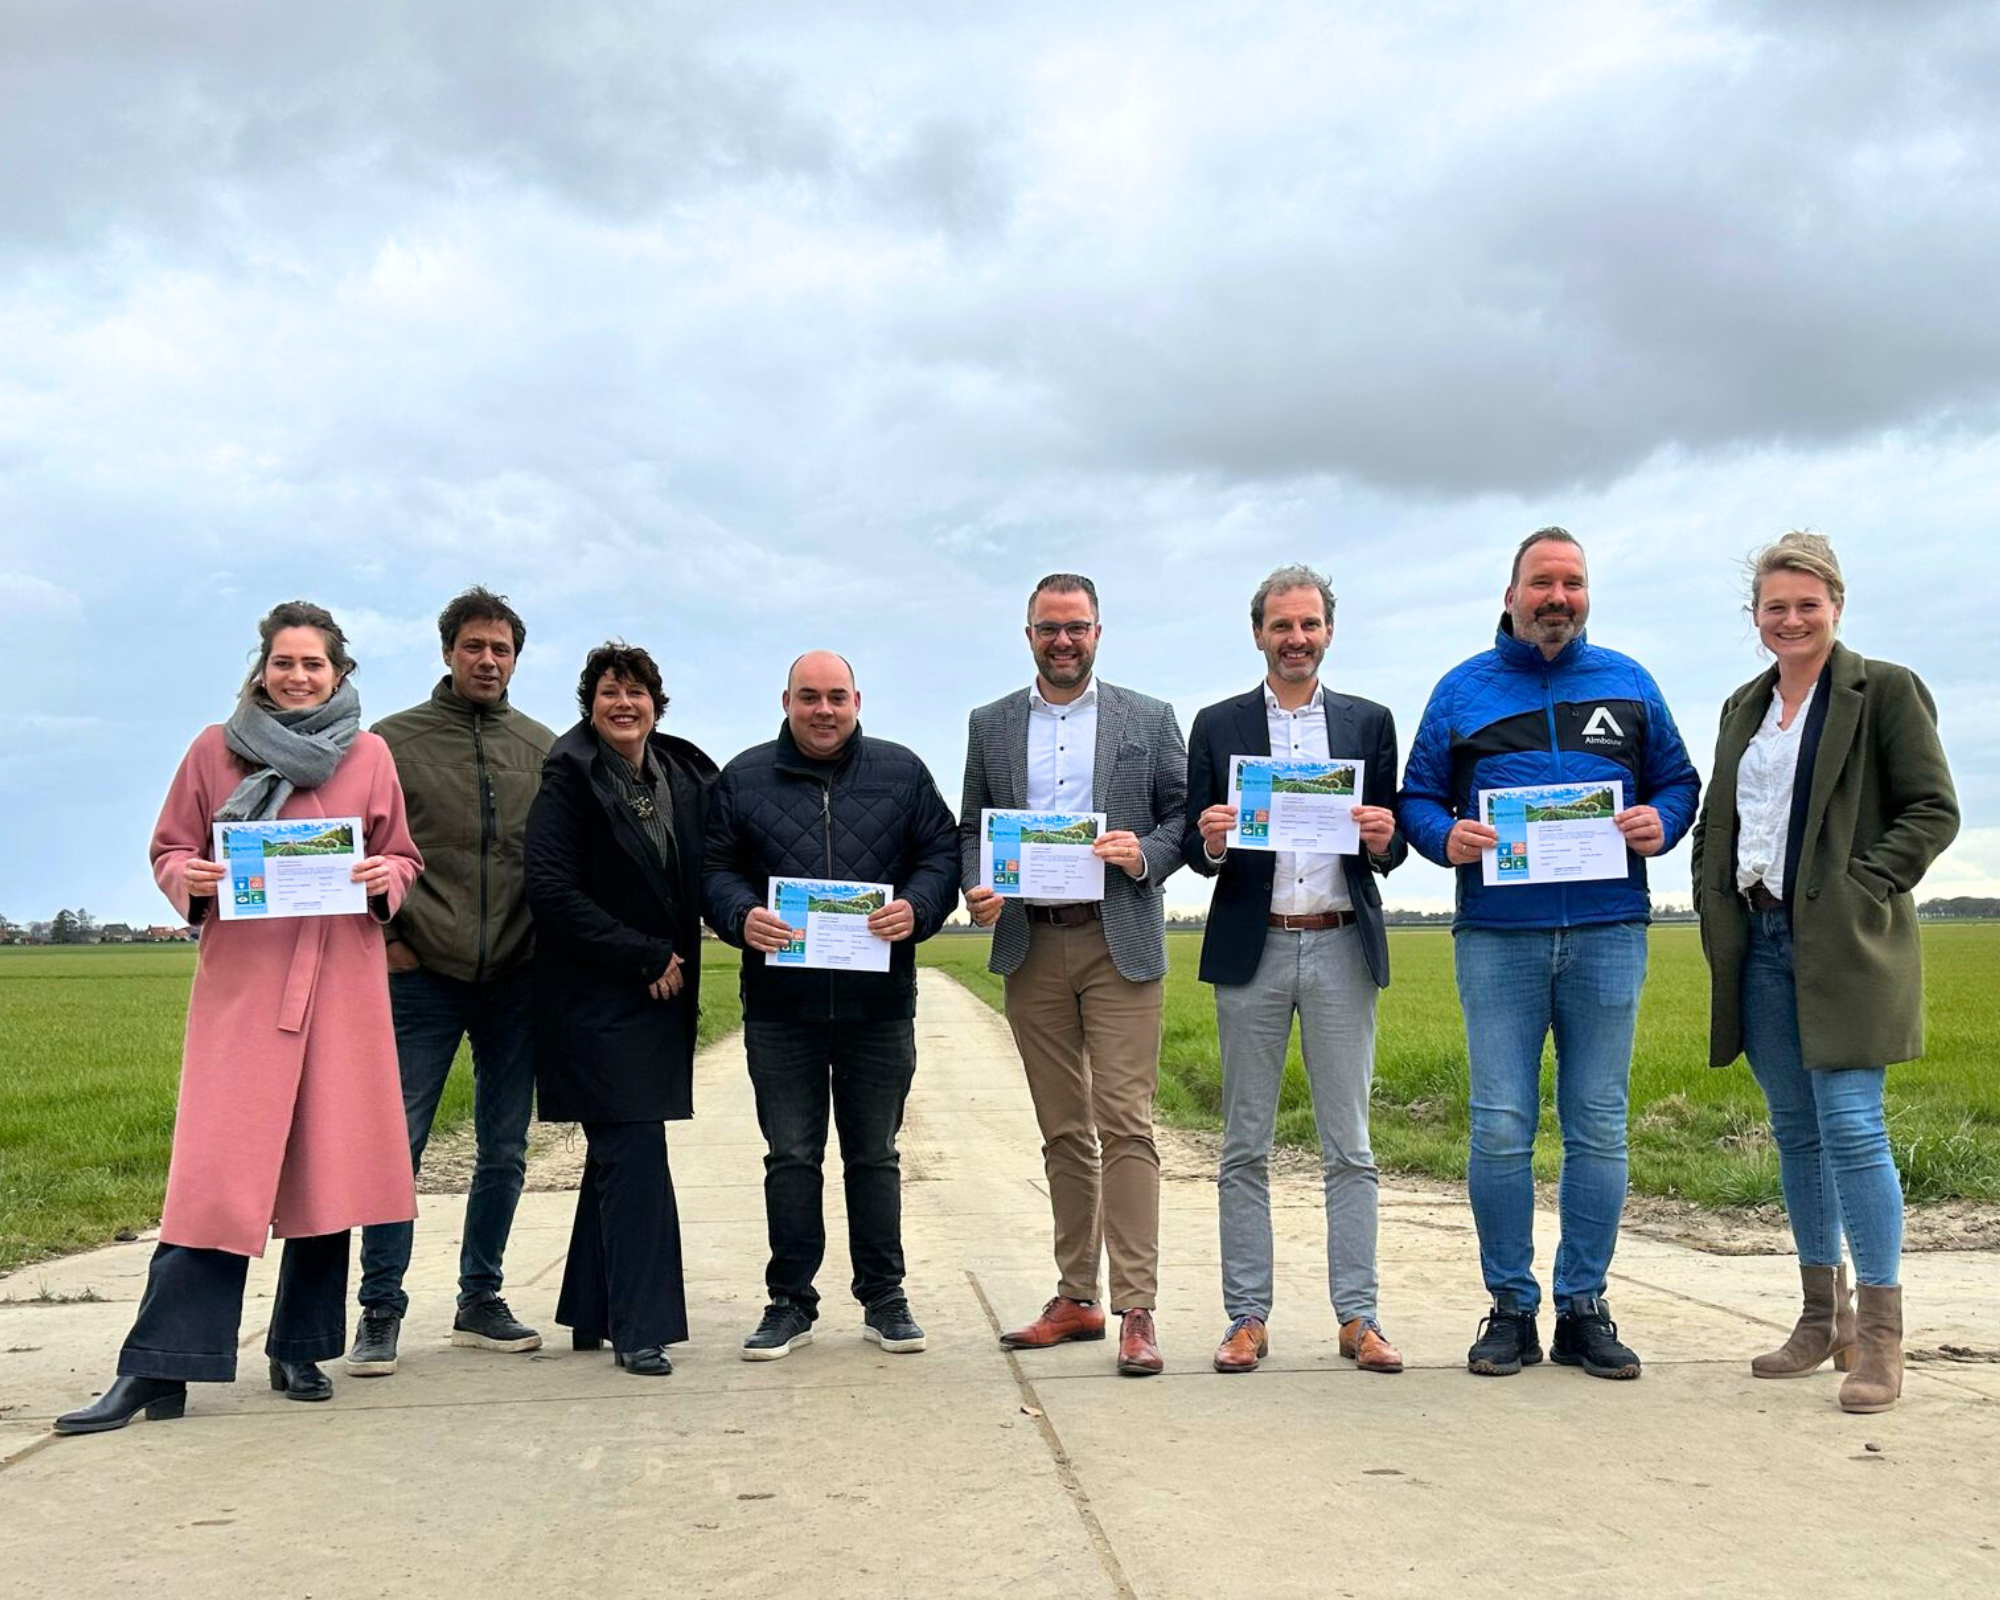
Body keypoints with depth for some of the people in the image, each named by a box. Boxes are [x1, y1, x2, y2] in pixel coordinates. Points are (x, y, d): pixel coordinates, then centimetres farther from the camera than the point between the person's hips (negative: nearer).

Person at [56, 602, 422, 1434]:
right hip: (241, 977, -2)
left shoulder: (369, 756, 9)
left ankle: (301, 1351, 17)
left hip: (342, 981, 2)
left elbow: (403, 857, 15)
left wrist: (386, 878, -7)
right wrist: (191, 878, -11)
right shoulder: (216, 749, 6)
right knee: (216, 1169, -8)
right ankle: (157, 1371, -5)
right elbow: (168, 851, 10)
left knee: (329, 1166, 5)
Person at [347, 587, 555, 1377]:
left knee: (504, 1151, 9)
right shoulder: (394, 740, 2)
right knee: (397, 1144, -3)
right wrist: (384, 935, -6)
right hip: (422, 977, -3)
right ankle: (381, 1310, 8)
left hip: (516, 979, 3)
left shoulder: (543, 748, 8)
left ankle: (480, 1299, 21)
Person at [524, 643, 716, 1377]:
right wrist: (644, 957, -14)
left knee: (618, 1153, 12)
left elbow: (703, 876, 16)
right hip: (596, 999, -6)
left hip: (662, 992, 6)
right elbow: (551, 890, -14)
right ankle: (641, 1328, -3)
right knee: (633, 1154, -9)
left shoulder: (685, 775, 8)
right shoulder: (569, 778, -8)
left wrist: (678, 959, 0)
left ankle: (592, 1313, 22)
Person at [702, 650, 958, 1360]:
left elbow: (941, 856, 5)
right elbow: (714, 869, 4)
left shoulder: (901, 772, 7)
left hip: (879, 1004, 0)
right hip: (779, 1003, 0)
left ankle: (884, 1300, 20)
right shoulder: (744, 777, 7)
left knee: (874, 1155, 10)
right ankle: (789, 1302, 16)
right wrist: (743, 916, -16)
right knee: (790, 1157, 6)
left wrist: (915, 909, -14)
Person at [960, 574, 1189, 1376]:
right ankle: (1076, 1296, 17)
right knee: (1063, 1130, 9)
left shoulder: (1149, 720, 7)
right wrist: (977, 889, -6)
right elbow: (971, 826, 13)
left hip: (1118, 942, -3)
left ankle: (1136, 1310, -8)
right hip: (1031, 946, 3)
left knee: (1125, 1123, -9)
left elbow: (1184, 814, 6)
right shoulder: (990, 725, 13)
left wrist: (1145, 854, -14)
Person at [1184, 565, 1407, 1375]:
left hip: (1341, 948, 0)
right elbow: (1196, 851, 6)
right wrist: (1211, 841, -16)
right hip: (1252, 949, 0)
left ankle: (1357, 1318, 8)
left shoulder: (1369, 722, 10)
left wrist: (1383, 839, -13)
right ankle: (1247, 1318, 10)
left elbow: (1389, 848, 9)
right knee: (1245, 1148, 3)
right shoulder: (1217, 725, 8)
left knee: (1349, 1147, 3)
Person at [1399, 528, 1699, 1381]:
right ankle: (1510, 1308, 9)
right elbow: (1416, 797, 10)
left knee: (1598, 1126, 4)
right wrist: (1447, 837, -11)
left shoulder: (1627, 683, 13)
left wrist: (1660, 822, -5)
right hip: (1497, 935, -1)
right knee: (1500, 1128, -3)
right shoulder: (1462, 689, 10)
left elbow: (1678, 780, 16)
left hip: (1607, 933, 1)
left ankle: (1584, 1308, 14)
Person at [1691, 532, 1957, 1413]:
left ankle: (1880, 1334, -2)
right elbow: (1715, 820, 21)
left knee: (1851, 1128, -10)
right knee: (1795, 1133, 11)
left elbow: (1934, 810, -6)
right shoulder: (1744, 706, 16)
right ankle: (1823, 1315, 21)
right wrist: (1714, 905, 8)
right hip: (1759, 943, 6)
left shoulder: (1886, 690, -2)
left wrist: (1863, 889, -14)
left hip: (1845, 946, -6)